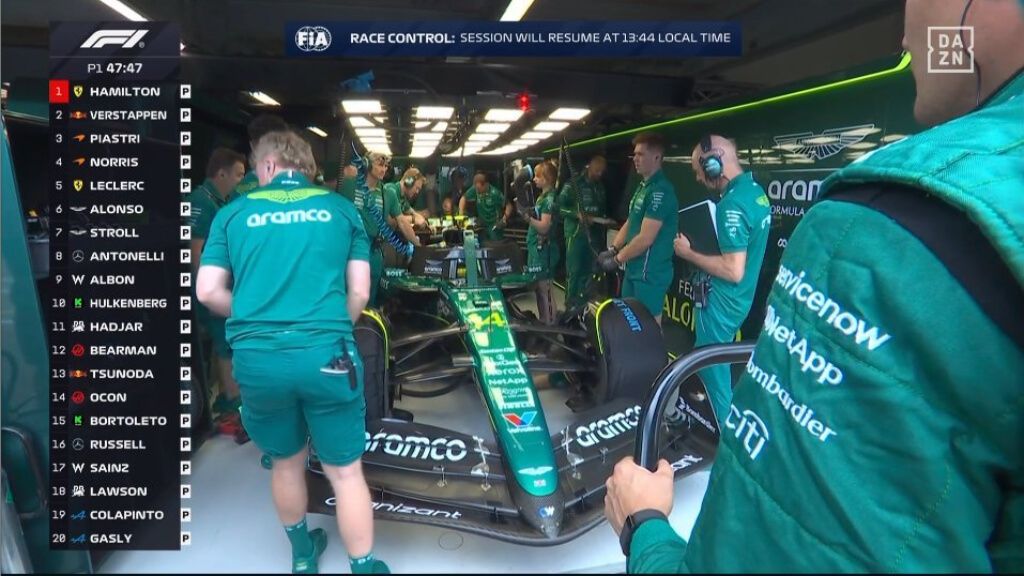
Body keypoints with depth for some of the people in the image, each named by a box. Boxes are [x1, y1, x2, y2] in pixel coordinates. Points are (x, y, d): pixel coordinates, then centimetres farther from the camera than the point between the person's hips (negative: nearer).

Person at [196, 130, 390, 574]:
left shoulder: (233, 213, 11)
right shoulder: (341, 208, 10)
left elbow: (208, 292, 5)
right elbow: (359, 292, 5)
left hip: (256, 357, 2)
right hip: (325, 354, -2)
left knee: (286, 462, 24)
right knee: (345, 470, 11)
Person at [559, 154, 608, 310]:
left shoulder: (601, 187, 15)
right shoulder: (573, 185, -5)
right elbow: (560, 207, -10)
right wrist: (577, 214, -23)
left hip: (594, 234, 6)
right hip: (576, 233, -6)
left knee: (589, 270, 9)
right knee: (574, 270, -5)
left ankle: (584, 301, 20)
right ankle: (571, 303, 3)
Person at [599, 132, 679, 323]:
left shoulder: (660, 190, -19)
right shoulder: (643, 186, 13)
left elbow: (645, 239, -23)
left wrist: (617, 259, -13)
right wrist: (612, 250, 7)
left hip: (650, 273, -10)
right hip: (634, 269, 10)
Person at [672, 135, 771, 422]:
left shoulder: (733, 204, -25)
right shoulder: (755, 190, 5)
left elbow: (733, 270, -29)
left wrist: (689, 253, -18)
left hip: (721, 302, -10)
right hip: (737, 299, 10)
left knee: (712, 369, 5)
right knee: (709, 363, 23)